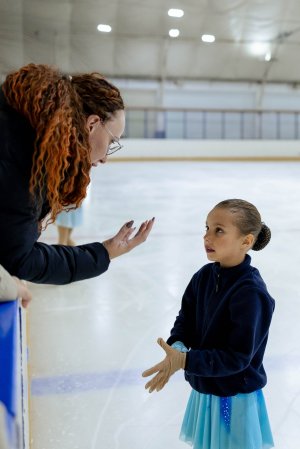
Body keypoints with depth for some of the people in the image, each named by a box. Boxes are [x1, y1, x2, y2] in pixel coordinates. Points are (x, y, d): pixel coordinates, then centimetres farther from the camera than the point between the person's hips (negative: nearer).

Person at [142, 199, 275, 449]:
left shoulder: (251, 292, -27)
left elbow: (238, 357, -25)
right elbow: (185, 319, 1)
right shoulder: (205, 276, -4)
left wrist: (185, 360, -31)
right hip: (205, 390, 6)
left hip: (235, 398, -6)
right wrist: (177, 347, -20)